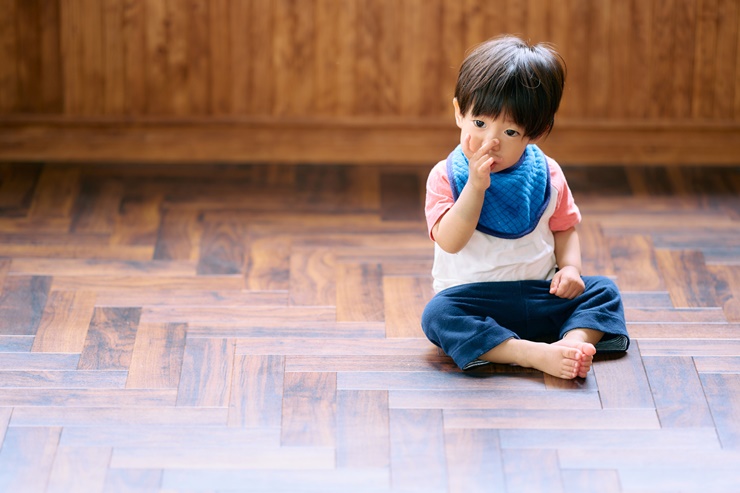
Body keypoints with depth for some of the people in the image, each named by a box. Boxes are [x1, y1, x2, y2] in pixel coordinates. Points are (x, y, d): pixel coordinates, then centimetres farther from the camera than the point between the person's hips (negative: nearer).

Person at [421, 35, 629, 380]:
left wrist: (570, 267, -6)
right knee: (437, 315, -33)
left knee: (603, 291, -13)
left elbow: (564, 228, 14)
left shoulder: (546, 175, 1)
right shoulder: (446, 176, -8)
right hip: (473, 297, -3)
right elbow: (450, 241, -20)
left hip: (539, 295, 4)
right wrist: (476, 186, -29)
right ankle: (537, 355, -44)